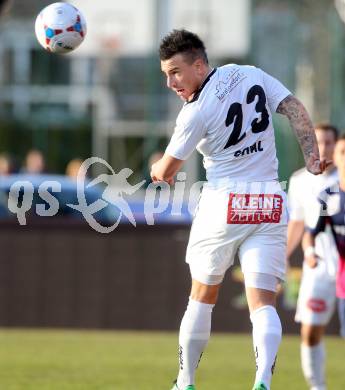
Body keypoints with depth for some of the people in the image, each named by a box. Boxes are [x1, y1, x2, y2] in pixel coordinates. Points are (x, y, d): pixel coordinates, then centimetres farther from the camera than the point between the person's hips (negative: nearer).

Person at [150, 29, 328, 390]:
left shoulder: (195, 112, -10)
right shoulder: (251, 75, 3)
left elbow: (164, 172, 0)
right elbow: (295, 110, -1)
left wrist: (157, 170, 23)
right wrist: (312, 156, -4)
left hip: (223, 203, -4)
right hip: (270, 205, 4)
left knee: (202, 297, 15)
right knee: (262, 302, -3)